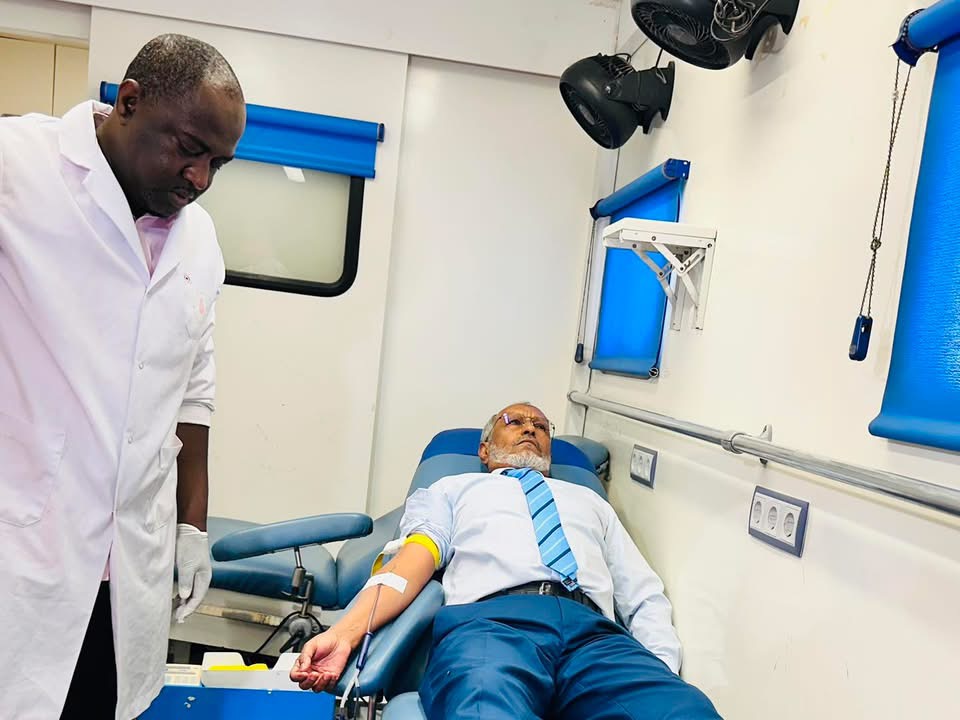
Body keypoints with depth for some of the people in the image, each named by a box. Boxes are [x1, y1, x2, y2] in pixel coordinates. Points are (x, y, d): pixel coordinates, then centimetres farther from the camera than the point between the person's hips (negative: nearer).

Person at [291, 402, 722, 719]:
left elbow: (645, 597, 25)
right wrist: (345, 633, -8)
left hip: (594, 632, 3)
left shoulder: (589, 501, 38)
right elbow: (411, 563, 12)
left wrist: (661, 676, 3)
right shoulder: (453, 489, 32)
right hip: (491, 621, -2)